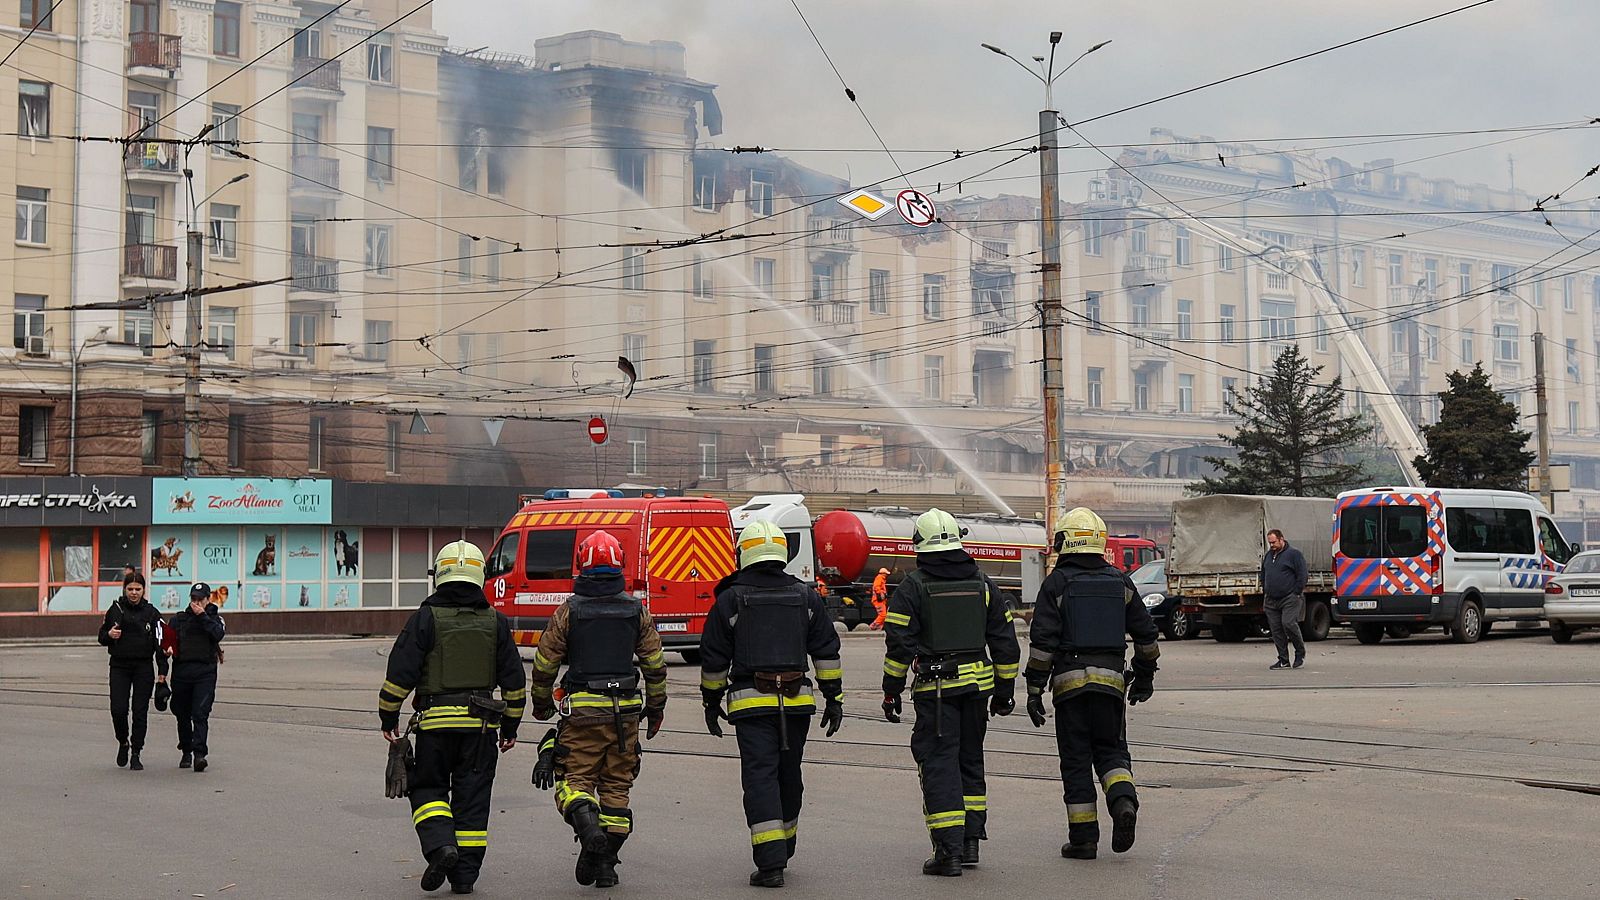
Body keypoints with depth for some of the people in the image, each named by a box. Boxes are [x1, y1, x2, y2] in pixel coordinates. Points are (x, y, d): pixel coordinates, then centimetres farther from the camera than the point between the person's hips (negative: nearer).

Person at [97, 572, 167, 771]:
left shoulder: (151, 613, 2)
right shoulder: (115, 610, 4)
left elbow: (160, 644, 1)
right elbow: (102, 637, 13)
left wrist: (162, 673, -4)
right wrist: (109, 635, -12)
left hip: (144, 668, 0)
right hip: (119, 667, 0)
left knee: (140, 712, 0)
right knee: (118, 709, -8)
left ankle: (135, 755, 9)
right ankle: (123, 742, 20)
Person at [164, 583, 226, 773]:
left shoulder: (215, 618, 10)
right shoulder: (179, 618, 15)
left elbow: (218, 634, -9)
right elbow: (168, 638, 11)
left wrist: (202, 615, -8)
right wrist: (168, 648, -11)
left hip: (205, 673, -3)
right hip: (181, 670, 3)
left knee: (200, 713, -14)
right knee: (183, 714, 9)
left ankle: (200, 753, -20)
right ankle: (186, 752, 24)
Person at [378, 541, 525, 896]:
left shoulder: (425, 618, -5)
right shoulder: (495, 622, 5)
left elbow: (400, 672, -7)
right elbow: (514, 680, 7)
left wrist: (388, 717, 5)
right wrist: (511, 726, 16)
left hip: (435, 720, -2)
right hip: (481, 722, 2)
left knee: (428, 788, 12)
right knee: (472, 796, 8)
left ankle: (440, 845, -11)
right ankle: (465, 873, 9)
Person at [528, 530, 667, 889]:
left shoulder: (568, 611, -3)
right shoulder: (637, 610, 3)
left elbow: (544, 663, 1)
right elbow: (655, 663, 6)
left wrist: (541, 704, 18)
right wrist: (656, 707, 18)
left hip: (582, 710, -2)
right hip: (626, 710, 2)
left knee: (575, 780, 2)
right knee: (616, 786, 10)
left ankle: (588, 826, -29)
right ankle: (607, 863, 9)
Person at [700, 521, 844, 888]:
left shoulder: (730, 599, -1)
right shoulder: (805, 596, 7)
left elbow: (713, 658, 4)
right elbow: (827, 650, 8)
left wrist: (711, 701, 15)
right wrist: (833, 697, 13)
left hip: (751, 703, -3)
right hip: (797, 701, 3)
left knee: (760, 778, -5)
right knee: (789, 778, 16)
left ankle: (770, 864, -13)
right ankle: (782, 851, 31)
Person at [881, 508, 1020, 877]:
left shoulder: (912, 587, -5)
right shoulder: (983, 584, 8)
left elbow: (899, 644, -8)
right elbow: (1005, 641, 11)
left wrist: (892, 691, 1)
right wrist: (1005, 691, 18)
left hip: (934, 688, -4)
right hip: (977, 682, 4)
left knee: (939, 763, -3)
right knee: (970, 759, 17)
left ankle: (948, 849, -10)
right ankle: (971, 841, 20)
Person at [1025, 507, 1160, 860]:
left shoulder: (1056, 583, -4)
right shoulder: (1120, 581, 9)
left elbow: (1042, 641, -9)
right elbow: (1145, 633, 14)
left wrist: (1034, 689, -5)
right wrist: (1144, 676, 26)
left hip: (1070, 681, -3)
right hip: (1111, 680, 3)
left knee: (1076, 759, 4)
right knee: (1111, 751, 14)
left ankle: (1083, 837, 4)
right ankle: (1124, 802, -14)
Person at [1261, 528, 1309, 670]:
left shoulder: (1294, 554, -3)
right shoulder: (1268, 556, 18)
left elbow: (1303, 575, -7)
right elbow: (1263, 576, 29)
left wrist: (1297, 593, -10)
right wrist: (1265, 592, 18)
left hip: (1290, 599, -7)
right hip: (1271, 600, 7)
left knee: (1289, 623, -19)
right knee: (1276, 630, 3)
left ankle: (1300, 654, 0)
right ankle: (1283, 661, 8)